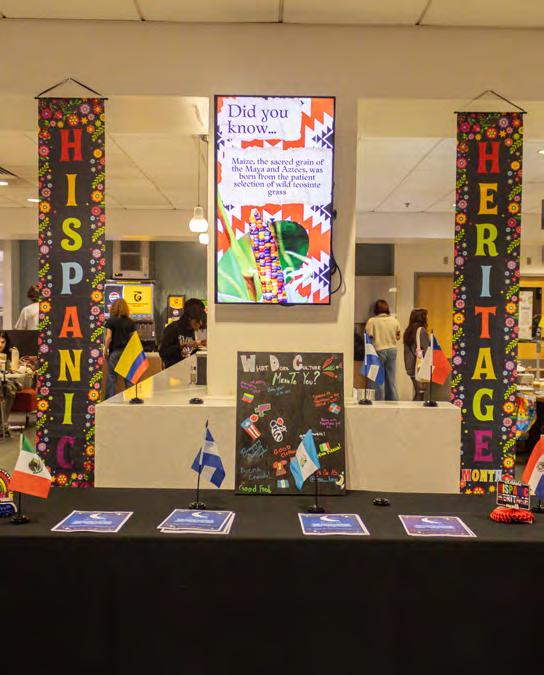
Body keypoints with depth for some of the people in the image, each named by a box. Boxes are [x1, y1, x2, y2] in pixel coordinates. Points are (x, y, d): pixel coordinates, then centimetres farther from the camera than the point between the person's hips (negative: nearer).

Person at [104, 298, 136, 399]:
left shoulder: (111, 321, -5)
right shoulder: (130, 322, 5)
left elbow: (108, 337, -9)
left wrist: (105, 350, 0)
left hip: (114, 351, -3)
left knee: (111, 376, 2)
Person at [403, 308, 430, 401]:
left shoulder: (408, 331, 11)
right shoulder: (421, 330, -10)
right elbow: (426, 349, -11)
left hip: (411, 368, 7)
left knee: (417, 392, 11)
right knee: (420, 392, -6)